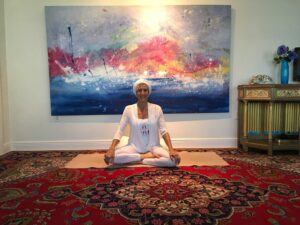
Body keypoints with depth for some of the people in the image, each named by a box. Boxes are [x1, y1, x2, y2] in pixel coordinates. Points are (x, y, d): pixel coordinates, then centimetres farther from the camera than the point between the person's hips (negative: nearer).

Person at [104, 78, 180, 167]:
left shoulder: (157, 108, -2)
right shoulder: (128, 109, -2)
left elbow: (163, 131, -6)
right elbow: (119, 131, -6)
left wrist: (171, 149, -21)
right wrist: (111, 149, -21)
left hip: (153, 147, 0)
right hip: (134, 147, 1)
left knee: (174, 159, -28)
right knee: (112, 157, -28)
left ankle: (139, 160, -12)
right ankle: (147, 156, -13)